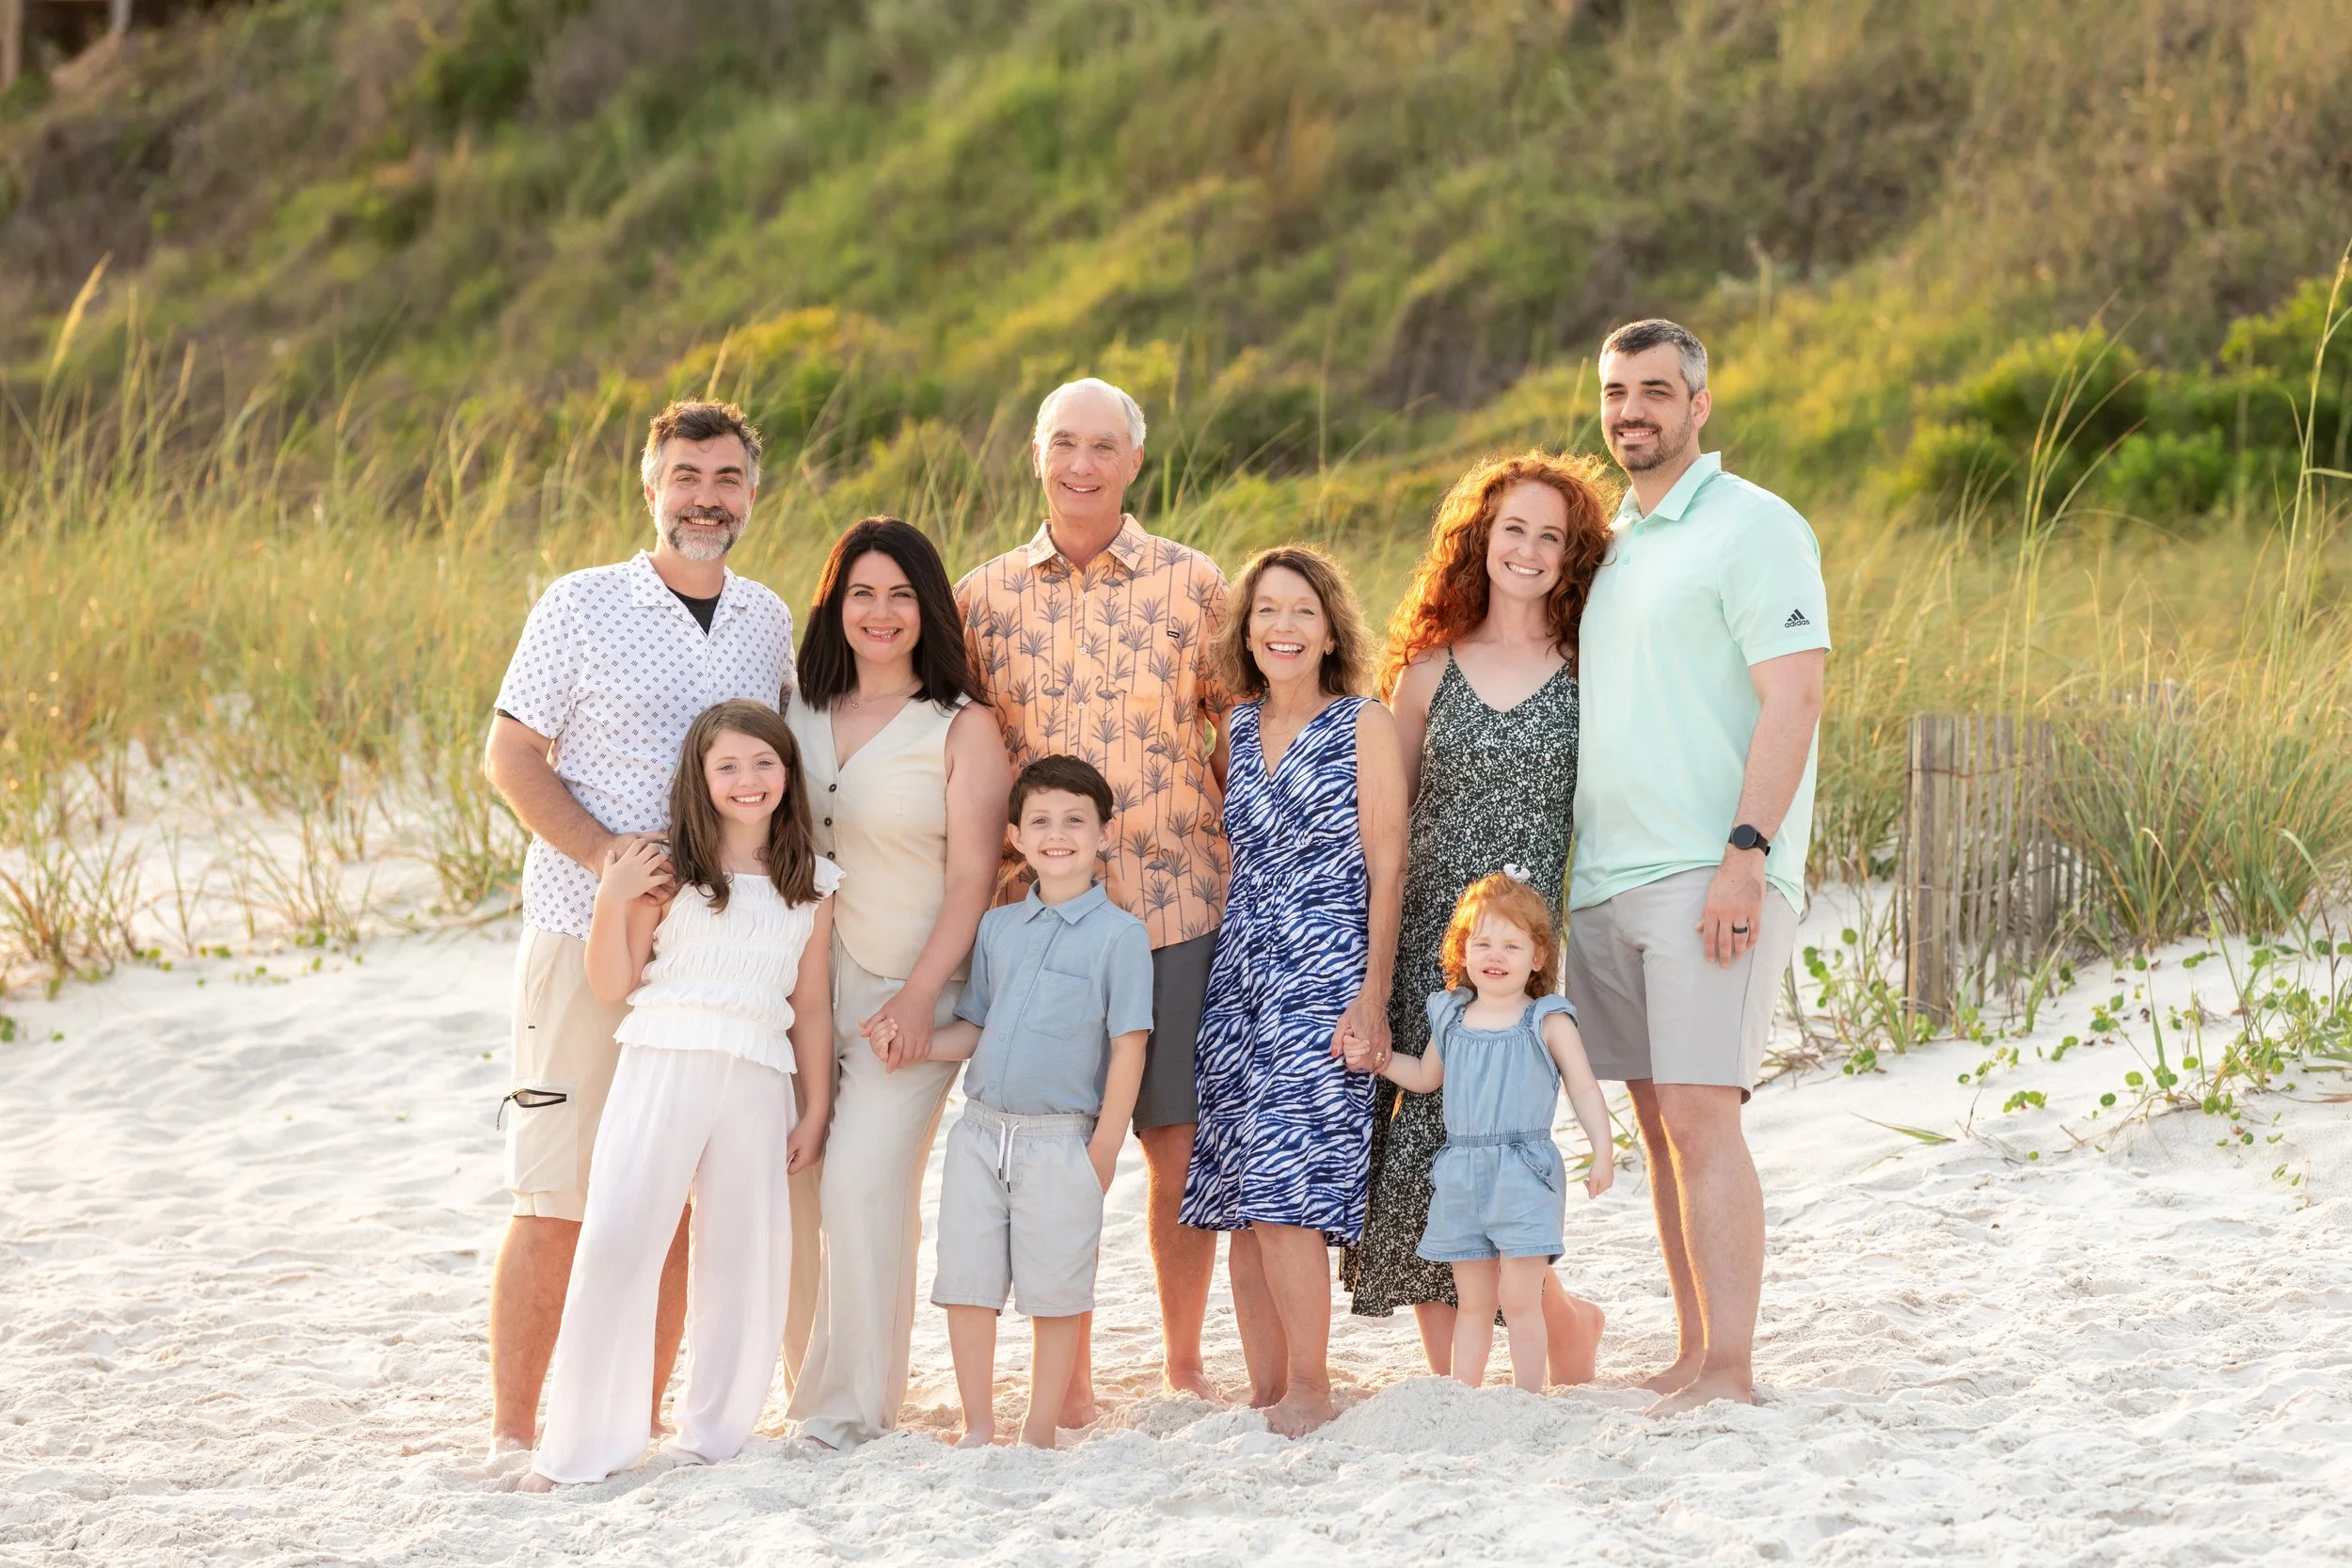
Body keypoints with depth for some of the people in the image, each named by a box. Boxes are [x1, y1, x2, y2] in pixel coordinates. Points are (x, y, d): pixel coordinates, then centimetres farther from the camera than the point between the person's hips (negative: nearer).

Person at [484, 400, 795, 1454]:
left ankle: (641, 1418, 17)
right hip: (586, 934, -4)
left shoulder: (770, 623, 11)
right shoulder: (583, 606, -2)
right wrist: (604, 852, -16)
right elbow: (509, 756, -2)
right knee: (557, 1202, -4)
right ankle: (513, 1431, 3)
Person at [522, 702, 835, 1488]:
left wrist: (816, 1110, 11)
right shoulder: (671, 871, 1)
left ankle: (713, 1432, 19)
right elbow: (611, 983, 0)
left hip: (757, 1078, 3)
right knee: (615, 1239, -12)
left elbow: (812, 1006, 13)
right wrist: (612, 899, -14)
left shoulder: (813, 883, 9)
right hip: (661, 1063, -3)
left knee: (744, 1257, 5)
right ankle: (583, 1443, -6)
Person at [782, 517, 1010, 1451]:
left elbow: (971, 881, -6)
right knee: (789, 1182, 0)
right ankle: (808, 1386, 14)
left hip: (907, 990, -4)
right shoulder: (797, 710, 10)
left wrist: (917, 999, -16)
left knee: (864, 1181, -15)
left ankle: (855, 1403, -5)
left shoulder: (962, 729, -2)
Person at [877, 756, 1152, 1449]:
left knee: (1055, 1293, 1)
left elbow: (1128, 1047, -5)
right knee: (966, 1285, 6)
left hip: (1060, 1139, -4)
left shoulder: (1119, 934, -3)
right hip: (980, 1132, 5)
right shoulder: (996, 927, 11)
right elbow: (974, 1029, 16)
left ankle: (1039, 1436, 12)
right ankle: (977, 1430, 17)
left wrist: (1103, 1151, -8)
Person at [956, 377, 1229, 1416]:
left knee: (1179, 1138, 3)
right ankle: (1068, 1379, 11)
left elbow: (1237, 738, 8)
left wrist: (1241, 877, 2)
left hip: (1174, 905, -1)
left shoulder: (1193, 584, 4)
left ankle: (1183, 1363, 16)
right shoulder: (984, 596, 8)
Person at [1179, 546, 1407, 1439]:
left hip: (1324, 978, -5)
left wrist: (1373, 994, -11)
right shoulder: (1235, 731, 13)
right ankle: (1265, 1396, 9)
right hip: (1239, 978, 5)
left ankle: (1310, 1390, -4)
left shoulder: (1364, 726, -1)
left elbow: (1387, 865, -5)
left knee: (1284, 1188, -14)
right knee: (1241, 1195, 2)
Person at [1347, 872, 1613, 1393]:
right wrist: (1378, 1059, 14)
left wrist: (1602, 1150, -9)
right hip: (1461, 1170, 4)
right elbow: (1426, 1077, 26)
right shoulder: (1449, 1018, 10)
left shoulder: (1548, 1022, -2)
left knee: (1519, 1300, -6)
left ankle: (1529, 1399, 0)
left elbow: (1583, 1088, 1)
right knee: (1472, 1301, 10)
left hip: (1524, 1175, -4)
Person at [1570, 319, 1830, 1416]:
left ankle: (1729, 1374, -14)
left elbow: (1793, 697, -13)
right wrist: (1558, 871, 16)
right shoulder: (1609, 541, 20)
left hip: (1709, 873, -8)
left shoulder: (1754, 527, -5)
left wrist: (1745, 852, -21)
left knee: (1699, 1114, -14)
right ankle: (1692, 1360, 12)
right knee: (1659, 1120, 8)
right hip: (1606, 875, 8)